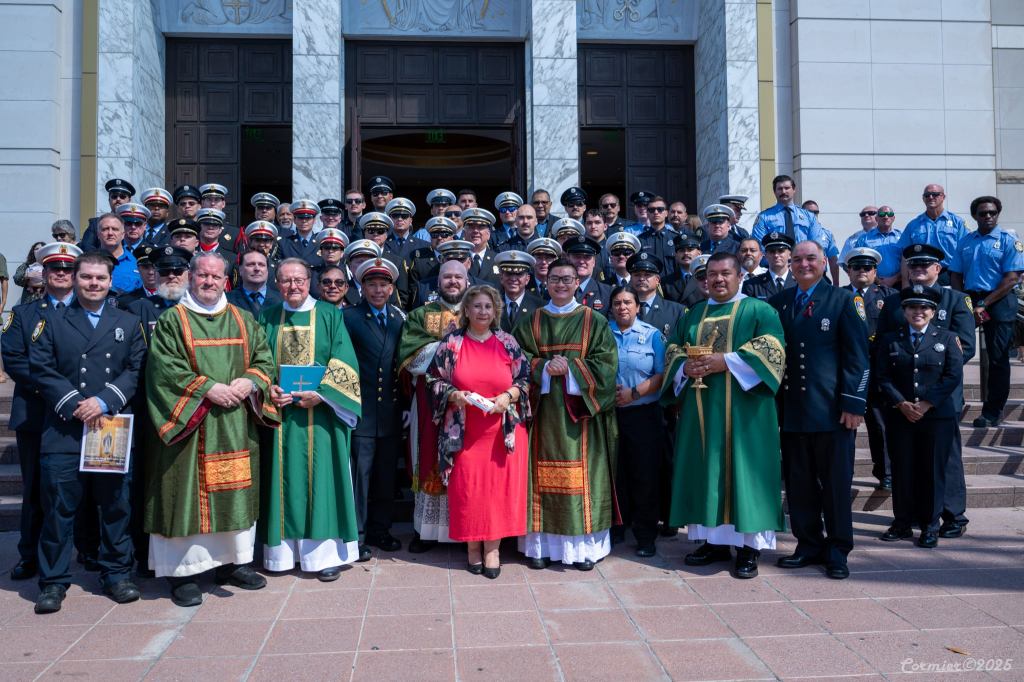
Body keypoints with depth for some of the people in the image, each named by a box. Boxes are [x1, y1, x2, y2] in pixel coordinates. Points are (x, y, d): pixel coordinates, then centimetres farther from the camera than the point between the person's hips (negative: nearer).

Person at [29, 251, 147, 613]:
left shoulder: (128, 324, 12)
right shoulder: (52, 321, 9)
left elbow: (136, 370, 3)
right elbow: (41, 369, -1)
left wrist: (104, 401, -11)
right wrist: (75, 406, -12)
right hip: (63, 430, -1)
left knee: (115, 505, 7)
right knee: (58, 506, 2)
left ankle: (117, 574, 19)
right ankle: (53, 581, 14)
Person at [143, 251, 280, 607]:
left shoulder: (243, 321, 12)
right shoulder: (172, 322, 0)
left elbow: (265, 358, 9)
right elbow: (165, 369, -10)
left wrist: (250, 381, -11)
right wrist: (208, 388, -17)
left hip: (237, 426, 4)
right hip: (188, 422, -4)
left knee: (235, 490, 10)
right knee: (187, 493, -2)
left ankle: (232, 559, 22)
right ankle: (183, 569, 8)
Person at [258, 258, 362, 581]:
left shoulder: (330, 315, 3)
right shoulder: (268, 317, 11)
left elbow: (344, 362, -4)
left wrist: (320, 392, -16)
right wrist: (268, 388, -9)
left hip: (320, 414, -2)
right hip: (281, 411, 2)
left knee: (321, 477, 0)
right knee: (285, 478, 6)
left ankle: (325, 551, 6)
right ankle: (284, 548, 16)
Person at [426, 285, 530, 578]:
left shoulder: (508, 342, 4)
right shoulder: (451, 343, 3)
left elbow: (525, 380, 6)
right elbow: (434, 380, 4)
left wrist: (508, 397, -12)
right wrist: (454, 395, -14)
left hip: (502, 430, 1)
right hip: (464, 432, 0)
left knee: (498, 486, 0)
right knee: (467, 487, 3)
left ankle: (492, 548, 13)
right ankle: (472, 545, 19)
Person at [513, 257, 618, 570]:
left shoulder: (594, 321, 6)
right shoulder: (531, 322, 11)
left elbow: (605, 363, -2)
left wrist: (570, 368, -14)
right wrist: (544, 368, -13)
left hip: (580, 411, -1)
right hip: (543, 409, 1)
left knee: (581, 473, -1)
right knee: (543, 474, 1)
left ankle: (583, 545, 7)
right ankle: (542, 543, 8)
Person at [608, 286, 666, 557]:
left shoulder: (652, 334, 3)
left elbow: (661, 375, -4)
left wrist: (634, 393, -14)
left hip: (643, 414, -1)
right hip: (609, 413, 2)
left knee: (645, 474, 1)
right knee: (614, 472, 9)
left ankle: (646, 535, 12)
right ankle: (615, 528, 23)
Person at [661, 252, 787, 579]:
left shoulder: (759, 310, 3)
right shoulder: (692, 314, 17)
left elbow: (772, 348, -11)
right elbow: (673, 351, 14)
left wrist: (726, 361, -19)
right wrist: (686, 368, -8)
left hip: (743, 411, -4)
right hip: (701, 410, 5)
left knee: (742, 470, -4)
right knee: (706, 471, 6)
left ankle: (749, 546, 5)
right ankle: (715, 540, 16)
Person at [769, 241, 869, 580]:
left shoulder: (844, 300, 1)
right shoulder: (779, 302, 11)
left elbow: (857, 357, -3)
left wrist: (853, 404, -10)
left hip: (832, 409, -3)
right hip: (792, 409, 3)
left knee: (836, 483, 5)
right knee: (798, 483, 9)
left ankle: (837, 550, 17)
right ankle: (808, 545, 22)